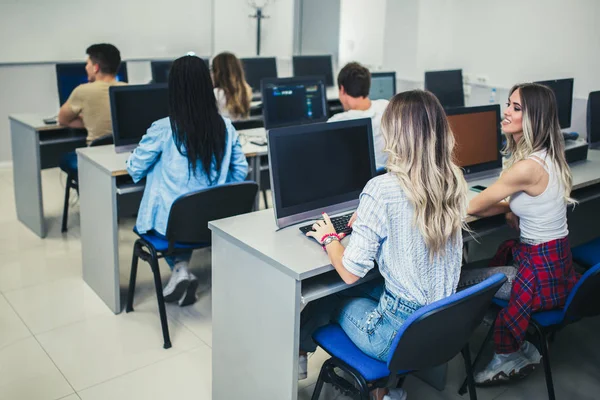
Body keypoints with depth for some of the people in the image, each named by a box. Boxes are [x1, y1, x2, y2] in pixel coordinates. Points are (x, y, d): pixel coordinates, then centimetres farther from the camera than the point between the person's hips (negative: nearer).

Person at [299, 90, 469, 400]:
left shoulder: (382, 190, -23)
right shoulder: (454, 182, -4)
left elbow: (350, 273, -18)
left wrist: (328, 238, 0)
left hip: (401, 334, -6)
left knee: (330, 297, 18)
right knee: (363, 289, 24)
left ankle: (298, 352, 46)